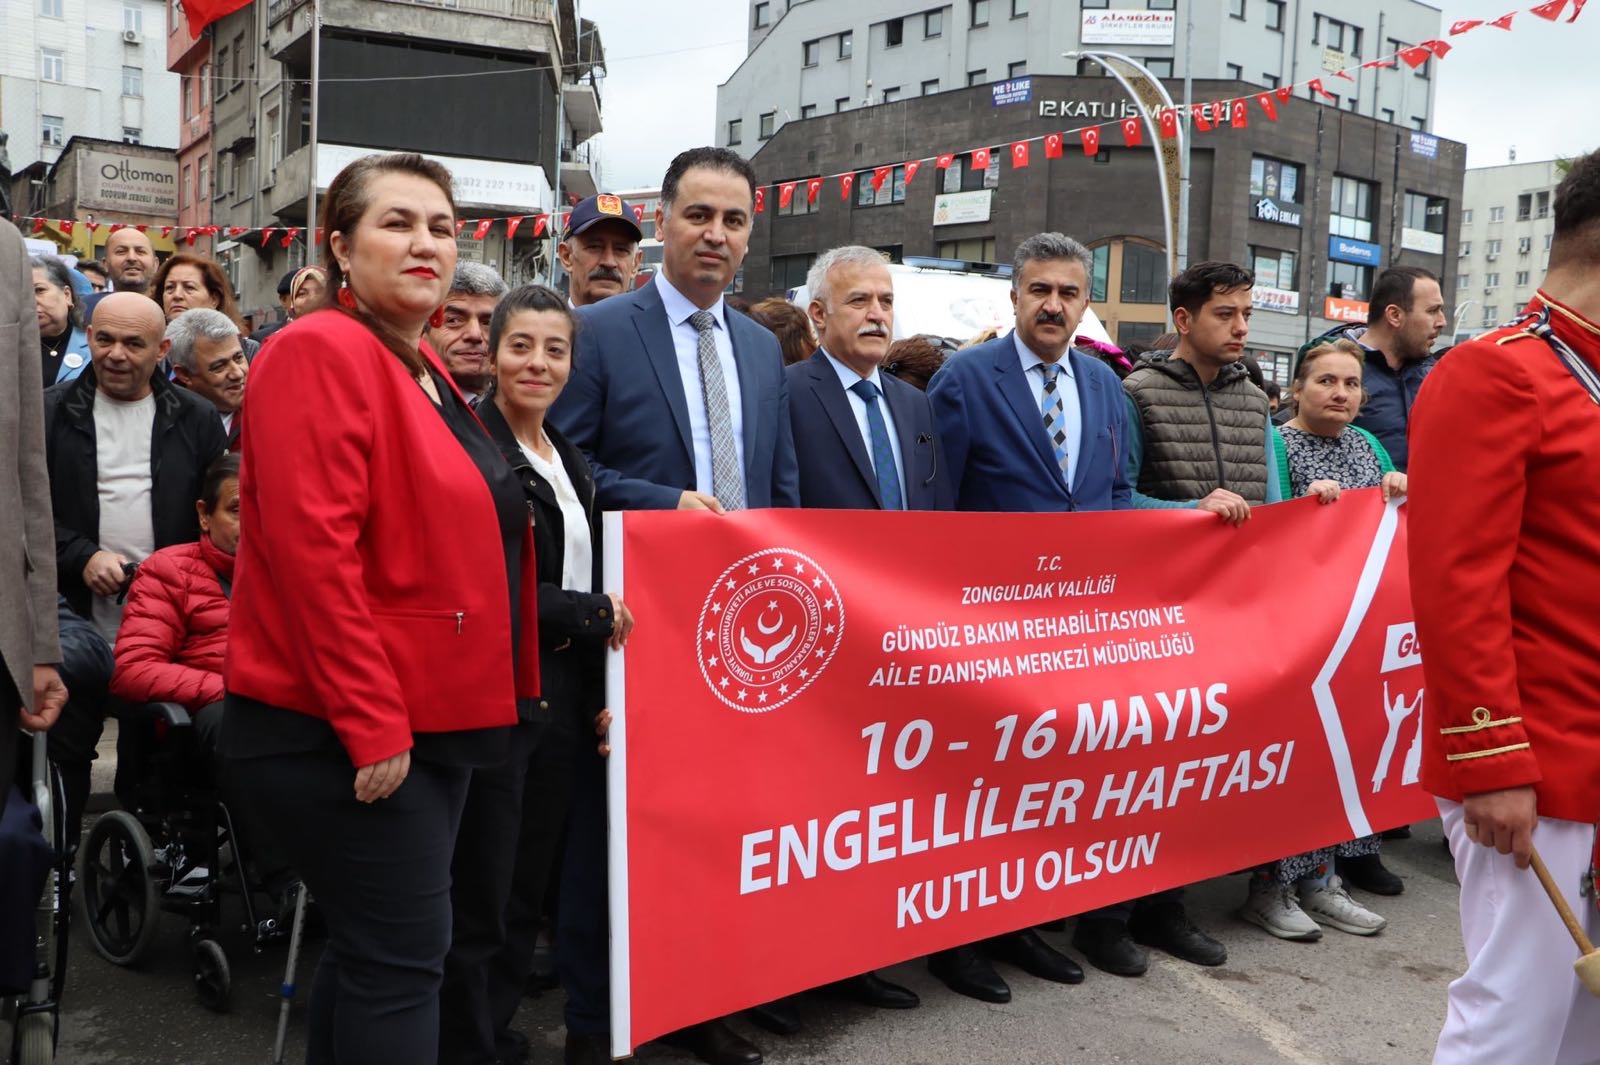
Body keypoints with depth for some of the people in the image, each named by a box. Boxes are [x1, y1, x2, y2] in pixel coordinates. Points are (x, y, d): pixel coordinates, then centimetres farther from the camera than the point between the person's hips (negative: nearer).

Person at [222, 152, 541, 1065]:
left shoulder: (423, 371, 15)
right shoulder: (321, 353, -13)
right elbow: (311, 546, -22)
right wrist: (370, 721, -23)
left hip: (431, 716, 9)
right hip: (349, 733, -9)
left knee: (375, 946, 18)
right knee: (404, 953, -3)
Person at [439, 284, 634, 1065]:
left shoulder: (570, 462, 14)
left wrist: (599, 694, 6)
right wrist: (594, 613, -11)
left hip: (562, 697, 7)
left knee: (529, 887, 15)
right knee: (478, 895, 3)